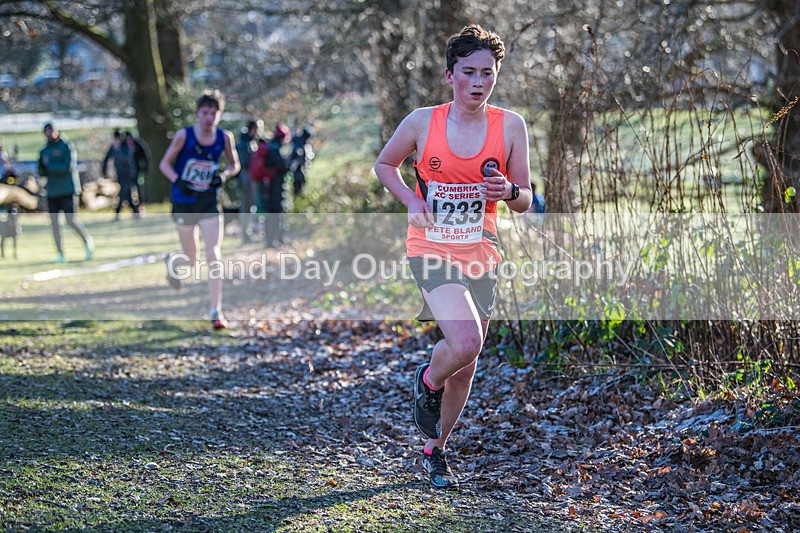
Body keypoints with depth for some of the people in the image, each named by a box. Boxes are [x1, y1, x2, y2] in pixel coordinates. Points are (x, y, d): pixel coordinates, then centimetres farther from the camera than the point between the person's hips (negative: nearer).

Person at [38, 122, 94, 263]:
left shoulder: (67, 146, -3)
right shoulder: (44, 151, 14)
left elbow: (68, 167, -13)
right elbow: (42, 173, 13)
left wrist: (49, 165, -14)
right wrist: (42, 165, -8)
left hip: (67, 190, -5)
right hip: (52, 192, 5)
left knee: (71, 220, -9)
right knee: (54, 222, 1)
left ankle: (88, 241, 14)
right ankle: (59, 253, 5)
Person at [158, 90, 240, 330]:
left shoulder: (224, 137, -5)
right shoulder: (183, 136, -10)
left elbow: (234, 164, 10)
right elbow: (165, 164, -3)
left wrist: (223, 175, -12)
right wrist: (178, 181, -21)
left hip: (210, 204, 1)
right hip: (184, 205, -1)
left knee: (214, 256, -13)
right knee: (192, 261, 9)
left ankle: (216, 312, -9)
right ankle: (172, 261, 48)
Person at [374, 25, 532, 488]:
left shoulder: (510, 127, -2)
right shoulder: (422, 122, -5)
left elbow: (525, 202, 4)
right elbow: (385, 164, 13)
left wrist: (509, 192, -20)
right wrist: (412, 201, -4)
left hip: (481, 255, 3)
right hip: (432, 252, -3)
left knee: (466, 367, 9)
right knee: (465, 342, -25)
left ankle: (434, 450, 30)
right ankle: (428, 382, 10)